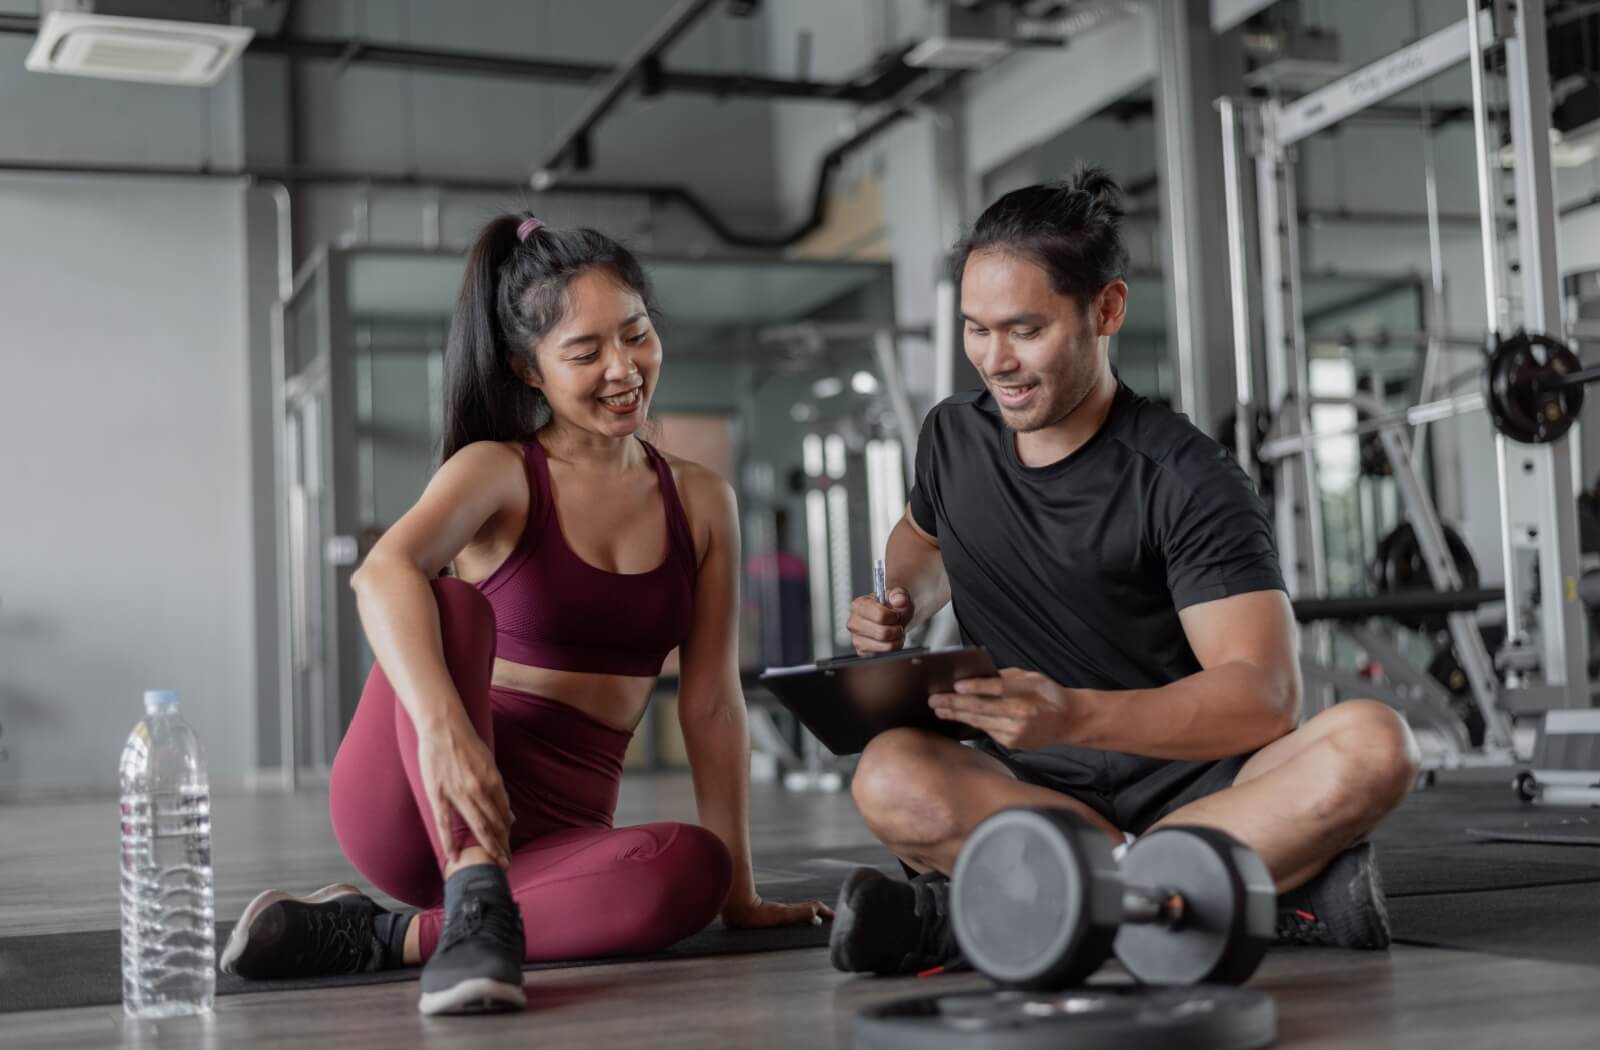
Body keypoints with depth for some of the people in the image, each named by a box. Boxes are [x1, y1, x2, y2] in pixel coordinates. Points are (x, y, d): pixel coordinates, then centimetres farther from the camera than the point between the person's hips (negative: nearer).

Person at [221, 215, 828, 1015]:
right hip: (415, 803, -3)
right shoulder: (498, 472, -6)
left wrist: (738, 893, 2)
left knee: (692, 868, -31)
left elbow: (710, 702, 5)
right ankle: (477, 911, -43)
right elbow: (383, 573, -27)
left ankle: (382, 936, -22)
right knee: (454, 605, -31)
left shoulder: (702, 503, 6)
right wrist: (442, 728, -46)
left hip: (552, 834, 3)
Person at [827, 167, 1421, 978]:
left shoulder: (1186, 480, -11)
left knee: (1370, 746, -33)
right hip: (1035, 790, 2)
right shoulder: (954, 436, 5)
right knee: (892, 778, -31)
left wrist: (1071, 716, -35)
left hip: (1195, 785, -2)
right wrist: (903, 604, 5)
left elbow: (1263, 695, -20)